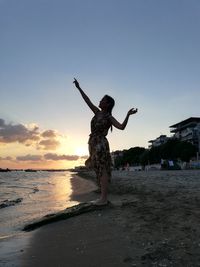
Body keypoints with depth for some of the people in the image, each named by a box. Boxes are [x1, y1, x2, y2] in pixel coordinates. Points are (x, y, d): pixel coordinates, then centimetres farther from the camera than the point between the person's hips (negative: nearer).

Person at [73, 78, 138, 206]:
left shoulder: (109, 118, -5)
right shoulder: (98, 113, 14)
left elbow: (122, 127, -17)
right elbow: (88, 101, 18)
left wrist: (128, 115, -27)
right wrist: (79, 88, 21)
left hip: (100, 144, -8)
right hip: (94, 144, 8)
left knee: (102, 171, -8)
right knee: (100, 172, 8)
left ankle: (103, 198, -3)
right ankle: (104, 197, 14)